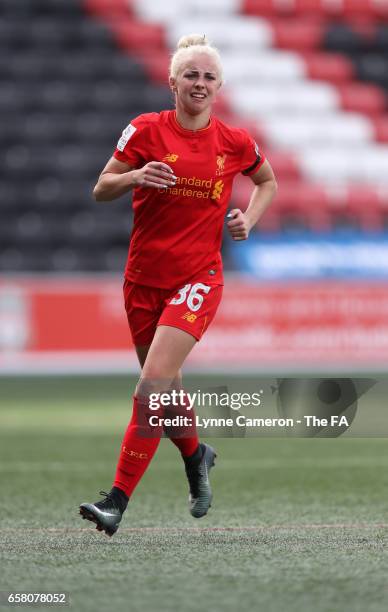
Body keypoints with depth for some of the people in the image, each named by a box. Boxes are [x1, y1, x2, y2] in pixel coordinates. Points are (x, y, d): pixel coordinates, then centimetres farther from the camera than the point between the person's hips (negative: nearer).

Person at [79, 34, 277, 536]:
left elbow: (267, 181, 21)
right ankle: (196, 456, 45)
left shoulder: (235, 142, 0)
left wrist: (249, 218, 2)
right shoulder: (146, 130, -3)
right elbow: (100, 190, 0)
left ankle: (117, 499, -18)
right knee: (164, 387, 13)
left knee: (153, 383, -18)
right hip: (143, 278, 2)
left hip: (197, 278, -2)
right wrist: (135, 177, -20)